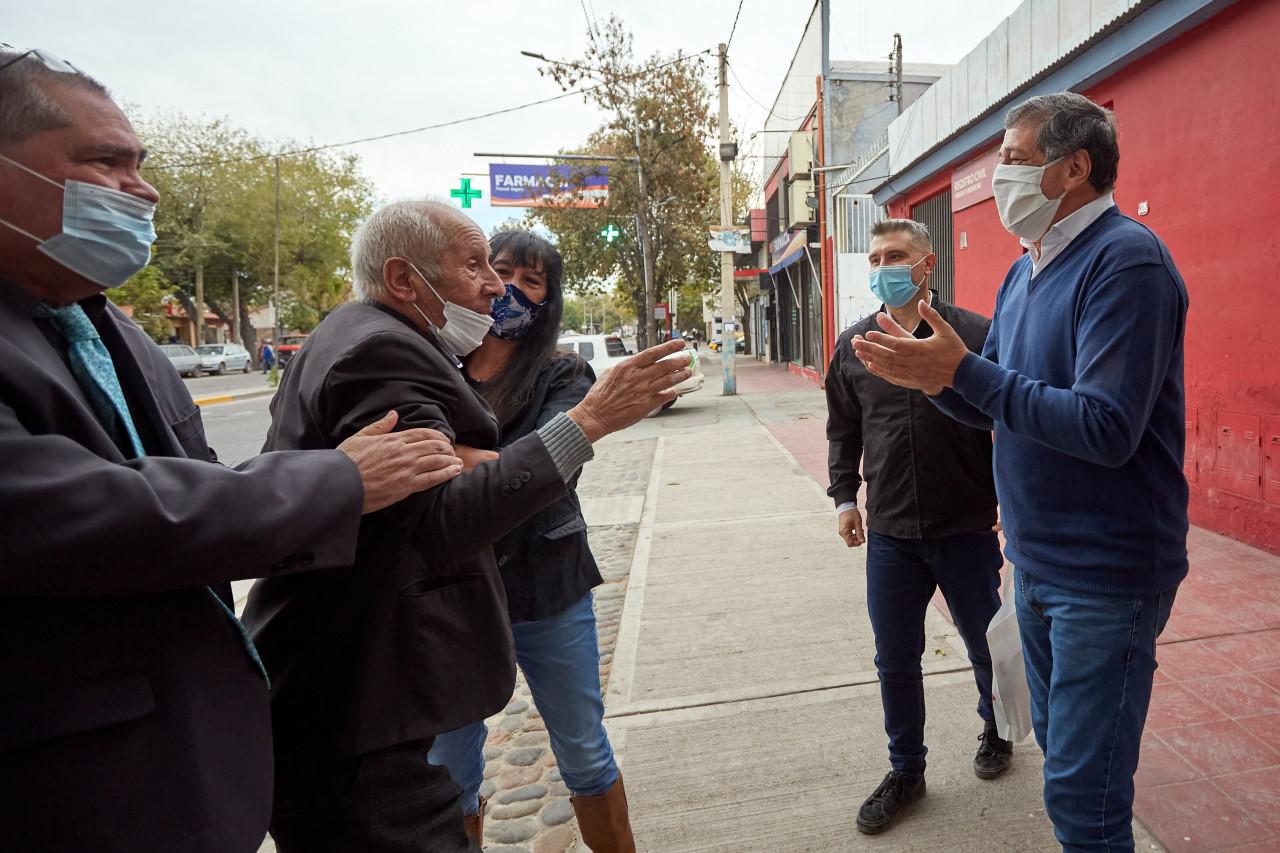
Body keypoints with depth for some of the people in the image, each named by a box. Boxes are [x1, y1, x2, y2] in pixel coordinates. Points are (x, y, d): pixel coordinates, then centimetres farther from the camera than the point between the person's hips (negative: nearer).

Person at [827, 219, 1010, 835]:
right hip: (890, 535, 3)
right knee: (895, 661, 12)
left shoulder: (975, 335, -9)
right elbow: (843, 430, 13)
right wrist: (844, 495, 9)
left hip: (967, 530, -2)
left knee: (986, 646, 18)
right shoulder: (853, 346, 3)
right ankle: (906, 772, 32)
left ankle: (995, 730, 48)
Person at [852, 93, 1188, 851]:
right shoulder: (1025, 271, 9)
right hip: (1039, 563, 9)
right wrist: (930, 376, -7)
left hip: (1105, 575, -8)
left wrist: (964, 370, -26)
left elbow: (1106, 429, -27)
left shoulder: (1125, 259, -18)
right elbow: (997, 408, 12)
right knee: (1059, 741, 24)